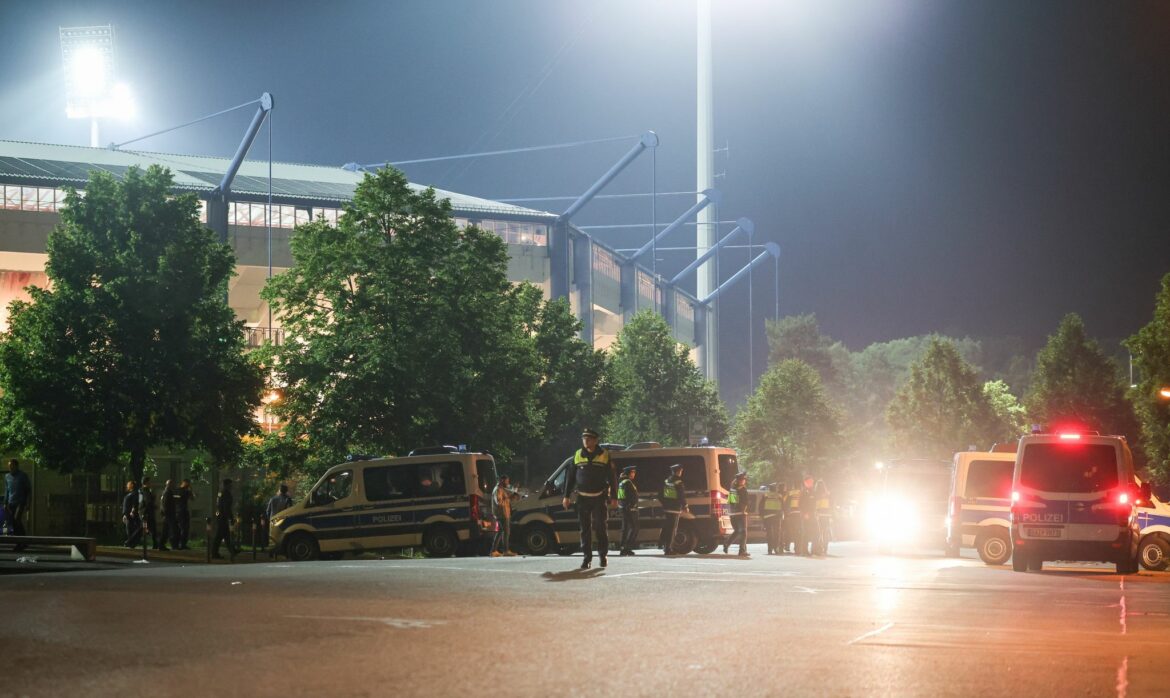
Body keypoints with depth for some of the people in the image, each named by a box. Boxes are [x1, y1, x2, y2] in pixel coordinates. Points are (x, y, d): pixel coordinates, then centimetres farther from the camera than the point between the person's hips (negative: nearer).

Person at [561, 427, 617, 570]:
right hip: (583, 498, 2)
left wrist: (613, 496, 0)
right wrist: (566, 496, 6)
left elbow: (612, 477, 4)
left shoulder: (604, 455, 0)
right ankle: (587, 557, 6)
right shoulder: (578, 455, 6)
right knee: (585, 528, 1)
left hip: (600, 498, -2)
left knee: (600, 526, -3)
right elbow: (571, 477, 10)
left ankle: (603, 554, 12)